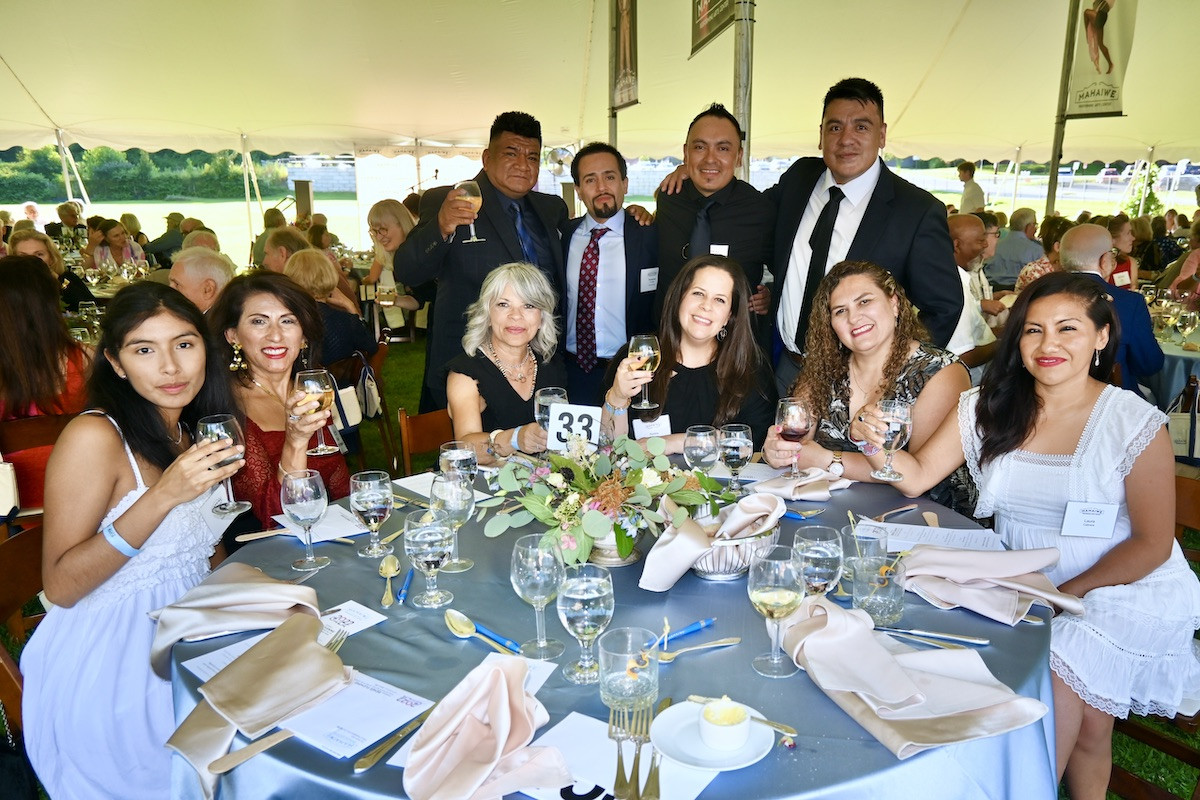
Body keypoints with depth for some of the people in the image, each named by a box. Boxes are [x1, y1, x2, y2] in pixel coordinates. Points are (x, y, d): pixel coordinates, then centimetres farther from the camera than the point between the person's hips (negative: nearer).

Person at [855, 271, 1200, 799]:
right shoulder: (986, 408, -1)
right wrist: (879, 446, -23)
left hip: (1122, 589, -2)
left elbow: (1152, 544, -8)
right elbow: (916, 478, -3)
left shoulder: (1135, 424, -11)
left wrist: (1067, 593, -17)